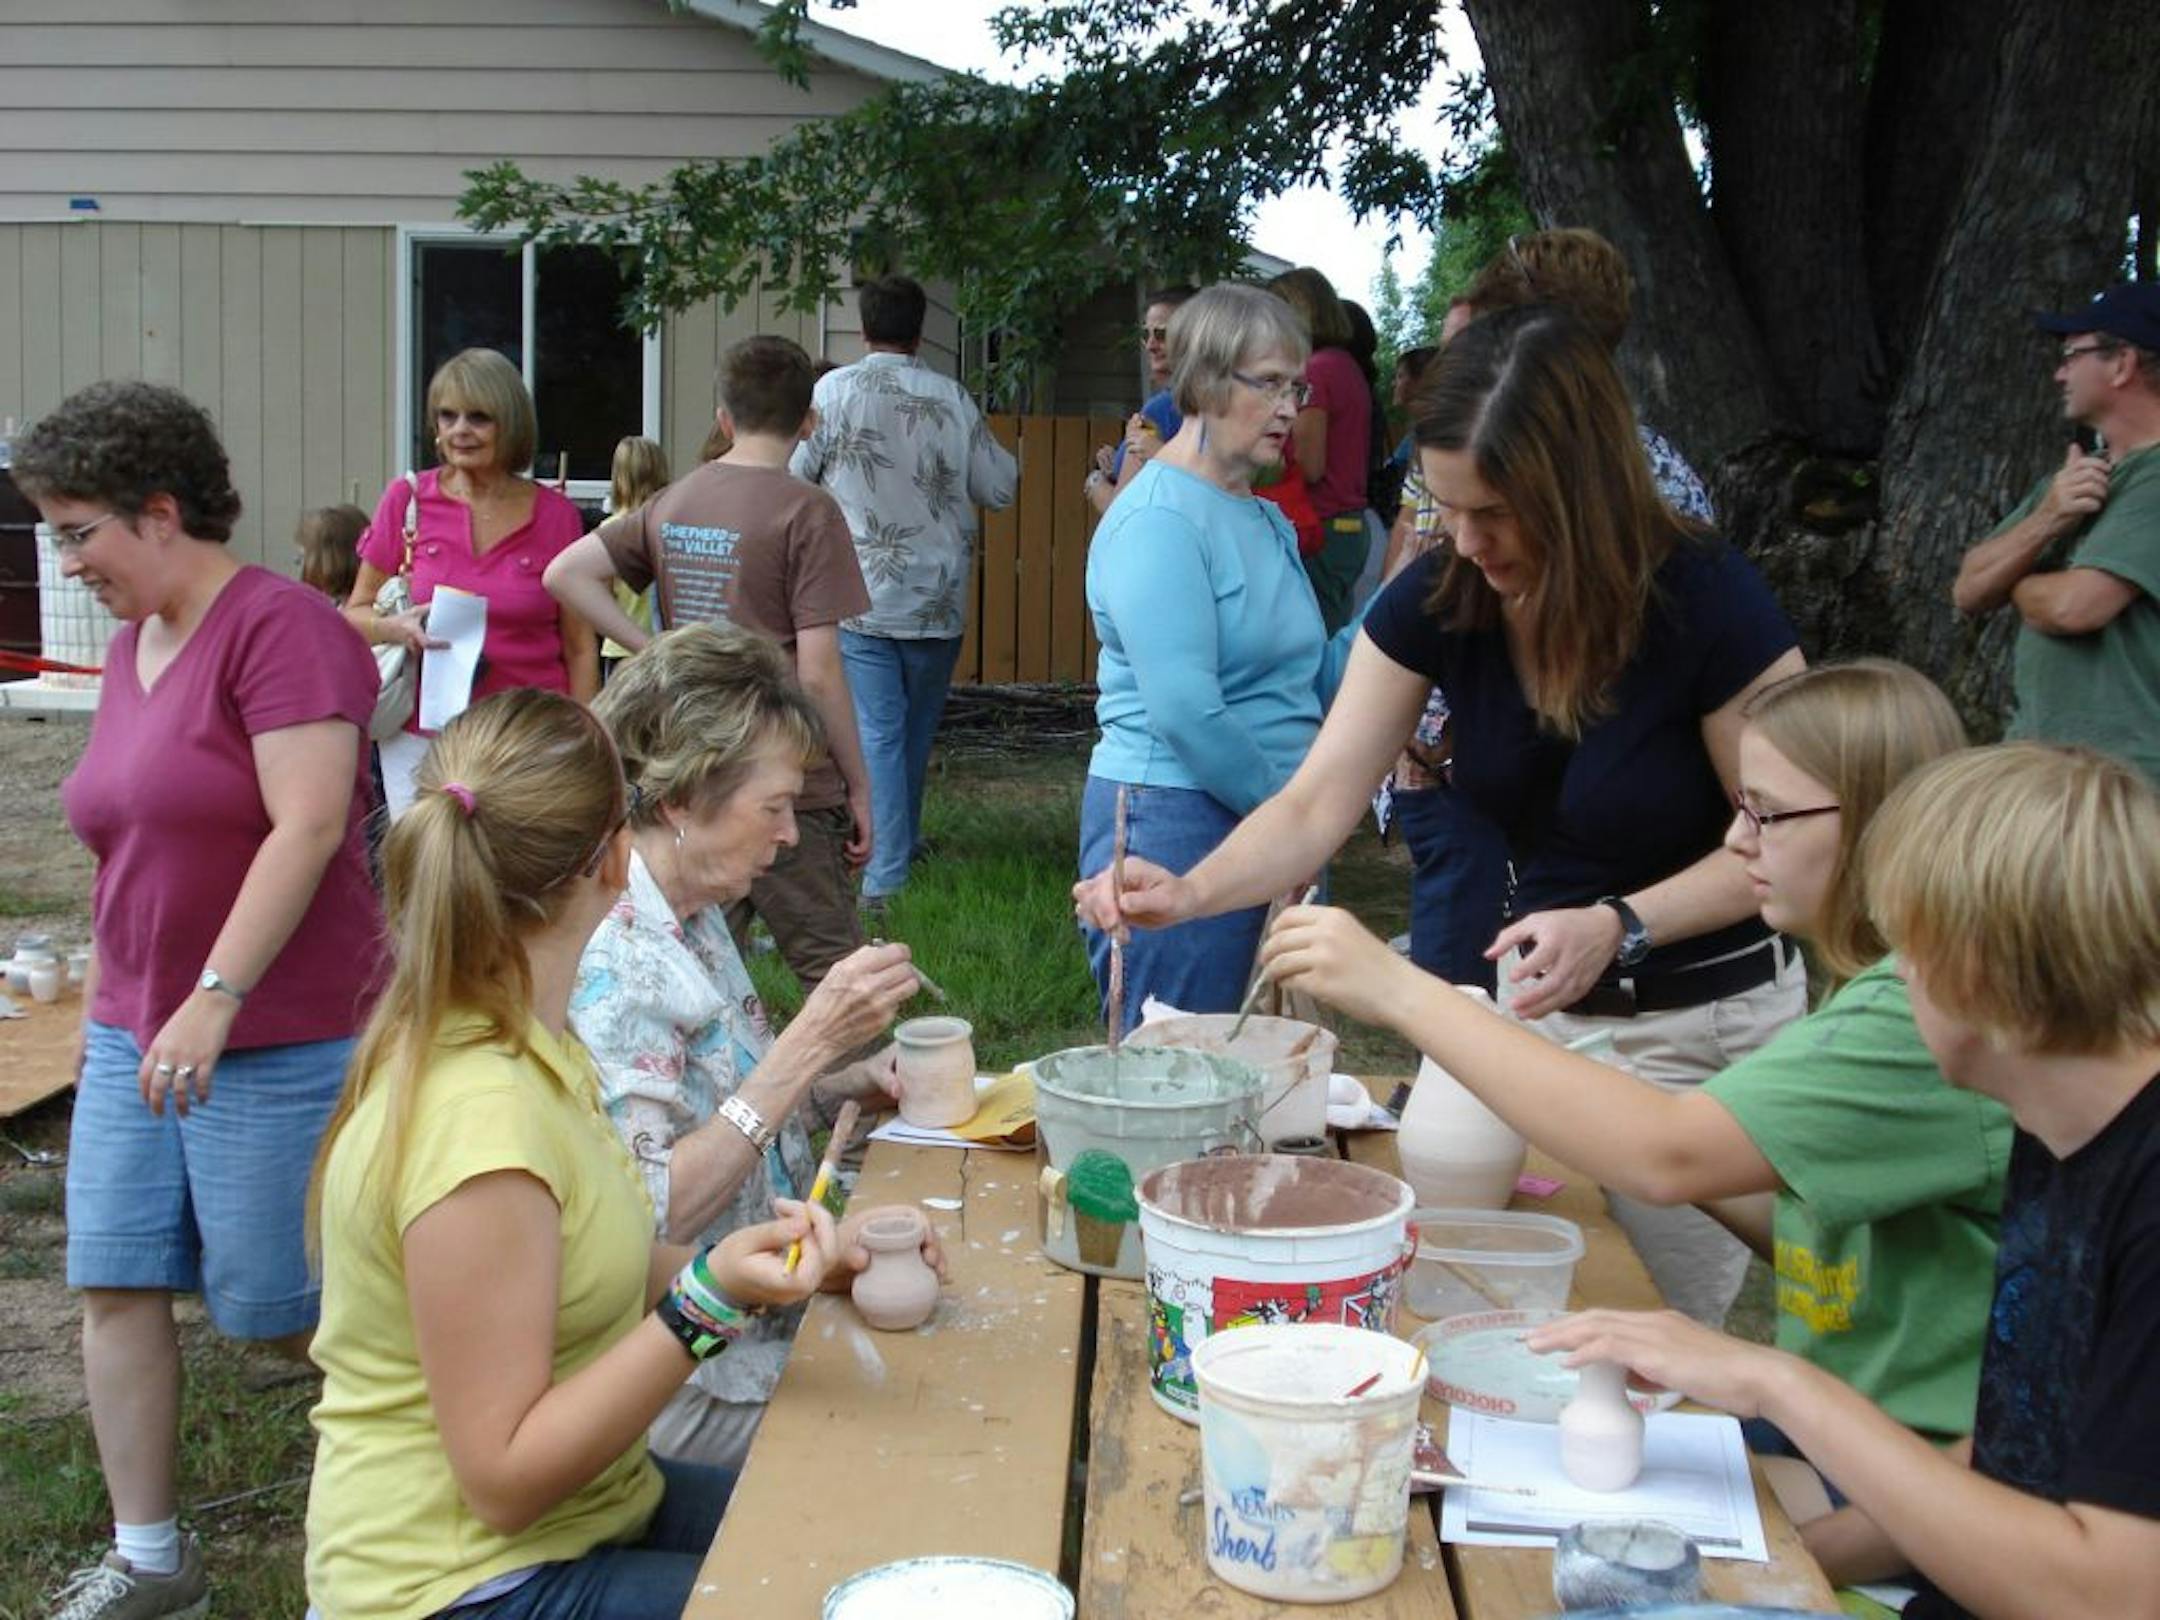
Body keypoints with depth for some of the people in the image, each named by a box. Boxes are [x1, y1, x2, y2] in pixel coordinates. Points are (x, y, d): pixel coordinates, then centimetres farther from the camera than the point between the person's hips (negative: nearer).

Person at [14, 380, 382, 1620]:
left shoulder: (280, 626, -14)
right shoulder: (132, 644, 12)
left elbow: (308, 825, -23)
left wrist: (213, 1001, -25)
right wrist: (106, 1004, 20)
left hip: (277, 1039, -8)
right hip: (136, 1036, 8)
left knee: (280, 1306, 1)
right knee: (115, 1283, 6)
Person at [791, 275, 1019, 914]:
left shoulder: (834, 392, -6)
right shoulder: (953, 399, 0)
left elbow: (793, 477, 0)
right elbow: (1000, 488, 5)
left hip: (864, 600, -3)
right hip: (938, 599, 3)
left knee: (877, 734, -3)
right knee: (916, 734, 17)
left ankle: (885, 876, -10)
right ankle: (903, 848, 33)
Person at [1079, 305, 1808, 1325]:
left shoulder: (1706, 605, -23)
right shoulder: (1436, 602, -10)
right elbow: (1316, 809, -13)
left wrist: (1619, 926, -29)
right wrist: (1188, 892, -31)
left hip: (1705, 1020, -4)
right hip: (1542, 1003, 5)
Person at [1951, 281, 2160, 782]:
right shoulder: (2072, 477, 15)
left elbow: (2075, 607, -23)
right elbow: (1968, 592, 7)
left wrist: (2016, 586, 1)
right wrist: (2046, 519, -11)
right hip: (2031, 762, 8)